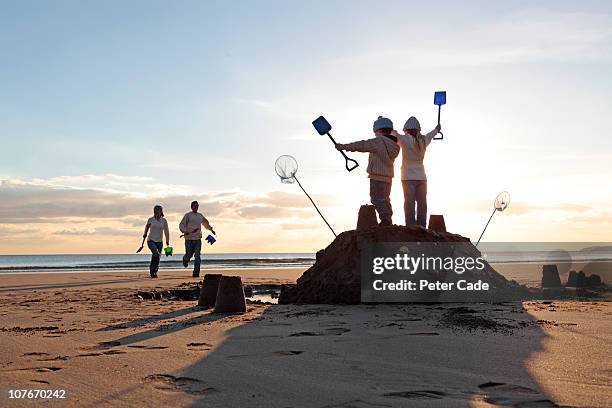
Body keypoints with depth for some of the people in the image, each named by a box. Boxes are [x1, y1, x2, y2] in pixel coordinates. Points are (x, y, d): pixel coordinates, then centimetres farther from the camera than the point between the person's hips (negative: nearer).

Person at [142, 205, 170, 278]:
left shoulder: (164, 221, 0)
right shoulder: (150, 220, 0)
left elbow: (166, 232, 3)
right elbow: (147, 227, 19)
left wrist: (167, 242, -2)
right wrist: (145, 234, 3)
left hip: (159, 242, 2)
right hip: (151, 241, -2)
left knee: (157, 258, 5)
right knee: (155, 253, -28)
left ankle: (154, 272, 26)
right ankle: (152, 270, -19)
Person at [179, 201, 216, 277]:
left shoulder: (200, 216, 12)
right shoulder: (188, 215, -3)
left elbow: (206, 223, 31)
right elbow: (181, 225, -9)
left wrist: (211, 229, 22)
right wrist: (185, 231, -26)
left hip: (198, 239, 3)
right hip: (189, 239, -3)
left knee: (197, 256, -8)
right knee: (189, 255, 8)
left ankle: (196, 273, -7)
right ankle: (185, 259, 45)